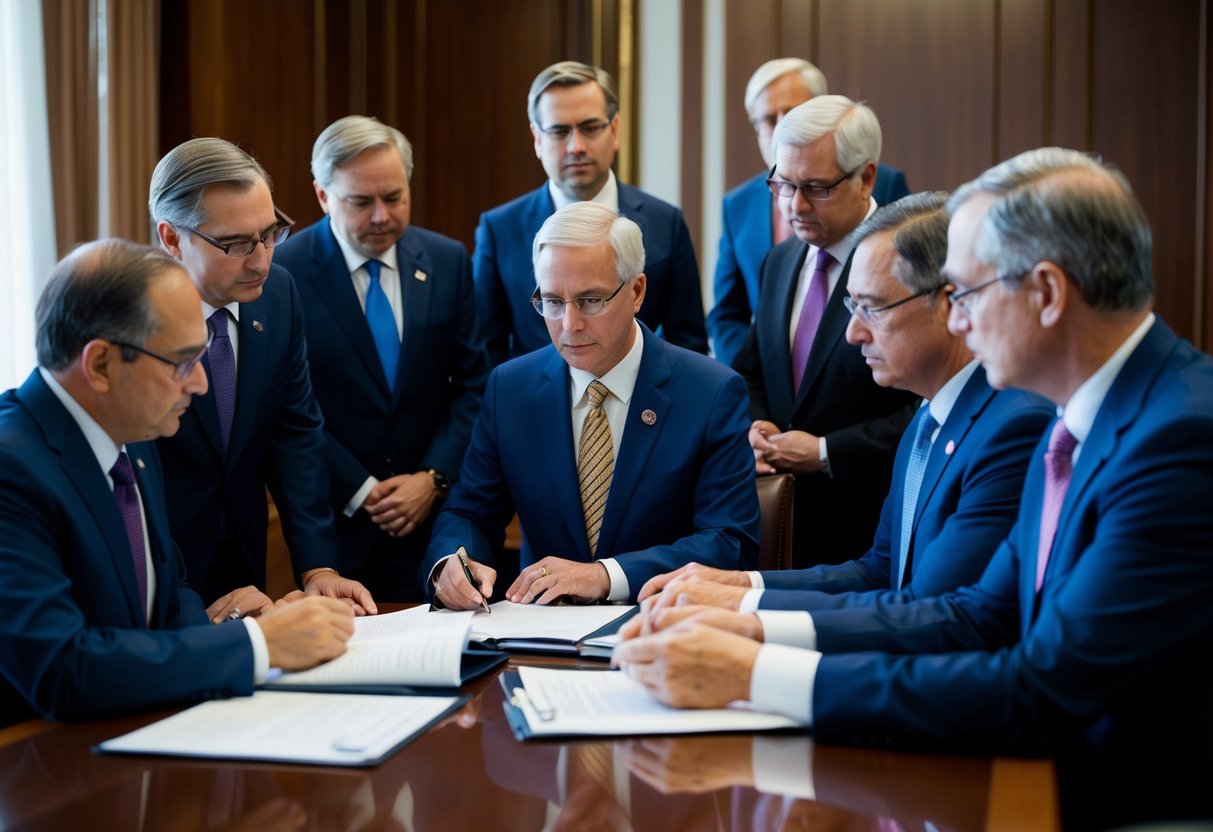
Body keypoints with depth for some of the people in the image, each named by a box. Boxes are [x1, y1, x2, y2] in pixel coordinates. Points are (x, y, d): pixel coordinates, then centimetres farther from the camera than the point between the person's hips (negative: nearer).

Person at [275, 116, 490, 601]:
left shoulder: (448, 261, 4)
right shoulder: (284, 271, -8)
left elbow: (473, 384, 6)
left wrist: (433, 478, -6)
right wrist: (359, 491, -10)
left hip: (432, 512, 3)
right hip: (330, 520, -3)